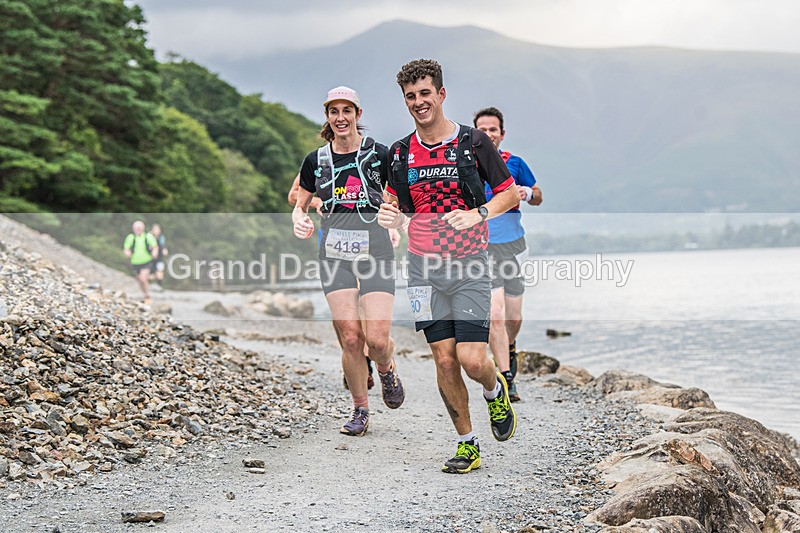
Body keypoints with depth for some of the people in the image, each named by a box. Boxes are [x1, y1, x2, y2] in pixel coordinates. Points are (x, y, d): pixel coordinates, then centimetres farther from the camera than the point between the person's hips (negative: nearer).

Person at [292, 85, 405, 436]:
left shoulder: (380, 155, 0)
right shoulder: (315, 161, 6)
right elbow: (300, 204, 17)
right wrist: (300, 221, -6)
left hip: (376, 253, -2)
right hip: (335, 255, 2)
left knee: (377, 339, -12)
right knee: (350, 338, -6)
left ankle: (387, 369, 24)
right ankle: (360, 410, 12)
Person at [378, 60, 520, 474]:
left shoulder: (473, 141, -3)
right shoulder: (400, 152, 7)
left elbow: (509, 192, 3)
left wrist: (477, 214, -15)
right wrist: (390, 215, -5)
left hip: (468, 262, -3)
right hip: (423, 265, 3)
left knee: (471, 360, -10)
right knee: (444, 359, 1)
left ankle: (496, 392, 25)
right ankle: (466, 444, 15)